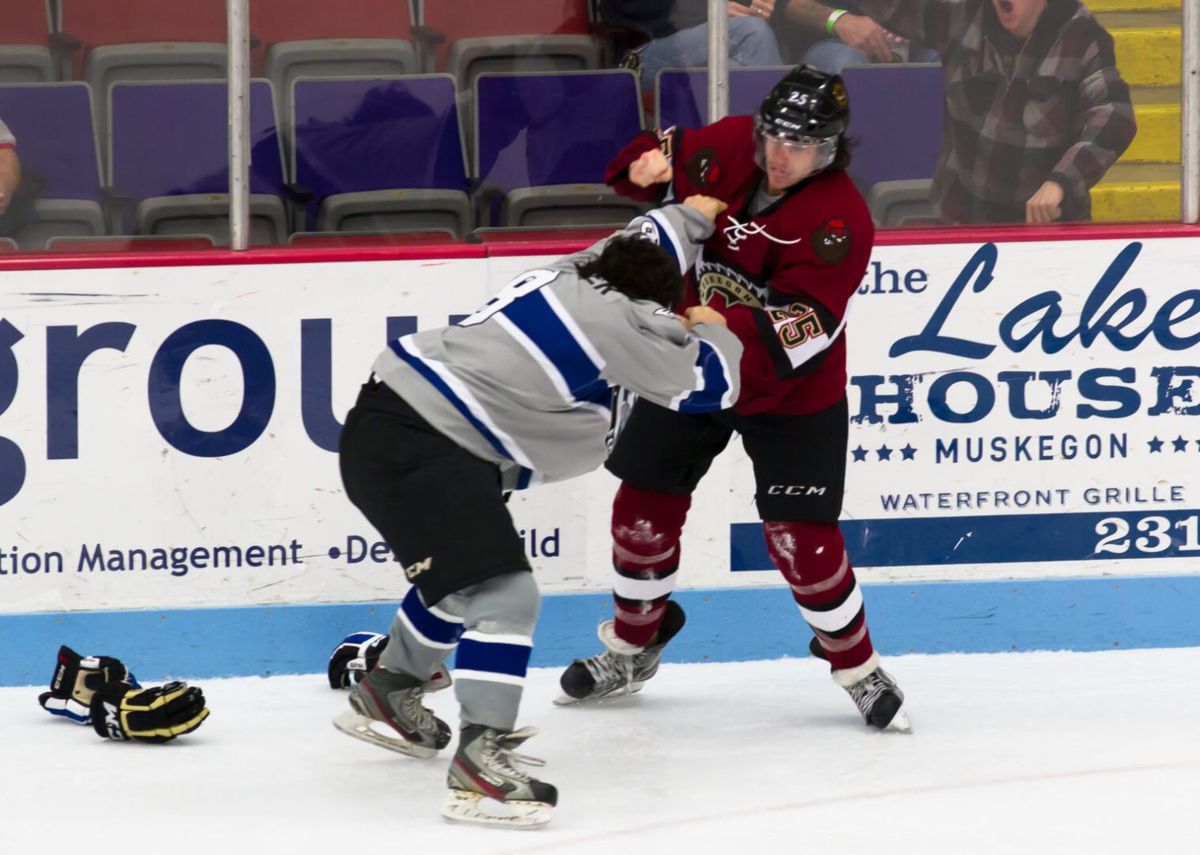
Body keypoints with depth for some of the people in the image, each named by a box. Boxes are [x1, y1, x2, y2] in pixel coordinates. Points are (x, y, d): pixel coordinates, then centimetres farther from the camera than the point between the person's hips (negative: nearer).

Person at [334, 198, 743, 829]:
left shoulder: (579, 276, 13)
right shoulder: (611, 314, -12)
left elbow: (645, 248, 37)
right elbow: (708, 386, -4)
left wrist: (697, 212, 52)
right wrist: (713, 328, 16)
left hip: (395, 427, 11)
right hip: (413, 450, -11)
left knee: (468, 574, 31)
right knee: (504, 596, -16)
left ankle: (387, 694, 50)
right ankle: (478, 770, -22)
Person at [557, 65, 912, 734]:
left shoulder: (839, 221, -26)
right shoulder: (728, 148, -12)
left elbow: (802, 327, -34)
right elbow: (664, 161, 9)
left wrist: (729, 329, -47)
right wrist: (649, 165, -15)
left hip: (788, 389, -5)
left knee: (801, 535, -9)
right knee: (645, 506, 8)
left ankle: (857, 666, 13)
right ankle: (632, 648, 30)